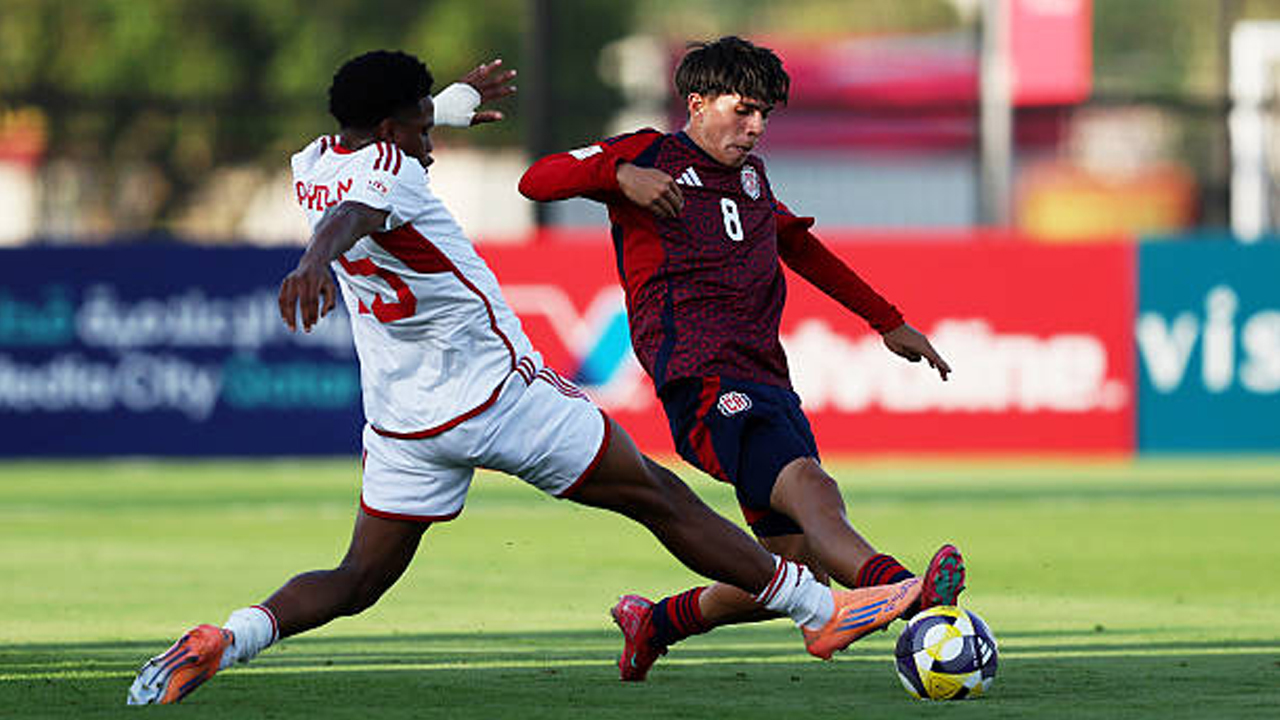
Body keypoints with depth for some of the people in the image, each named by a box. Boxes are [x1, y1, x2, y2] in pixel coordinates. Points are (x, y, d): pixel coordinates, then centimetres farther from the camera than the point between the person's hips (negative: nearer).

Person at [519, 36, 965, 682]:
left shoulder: (749, 173, 28)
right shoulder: (650, 155, 8)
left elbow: (800, 247, 43)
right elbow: (537, 181, -2)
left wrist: (888, 321, 43)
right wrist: (619, 174, -19)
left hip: (766, 379, 8)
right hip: (702, 379, -8)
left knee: (801, 568, -2)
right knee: (805, 483, -33)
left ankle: (652, 624, 21)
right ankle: (906, 592, -59)